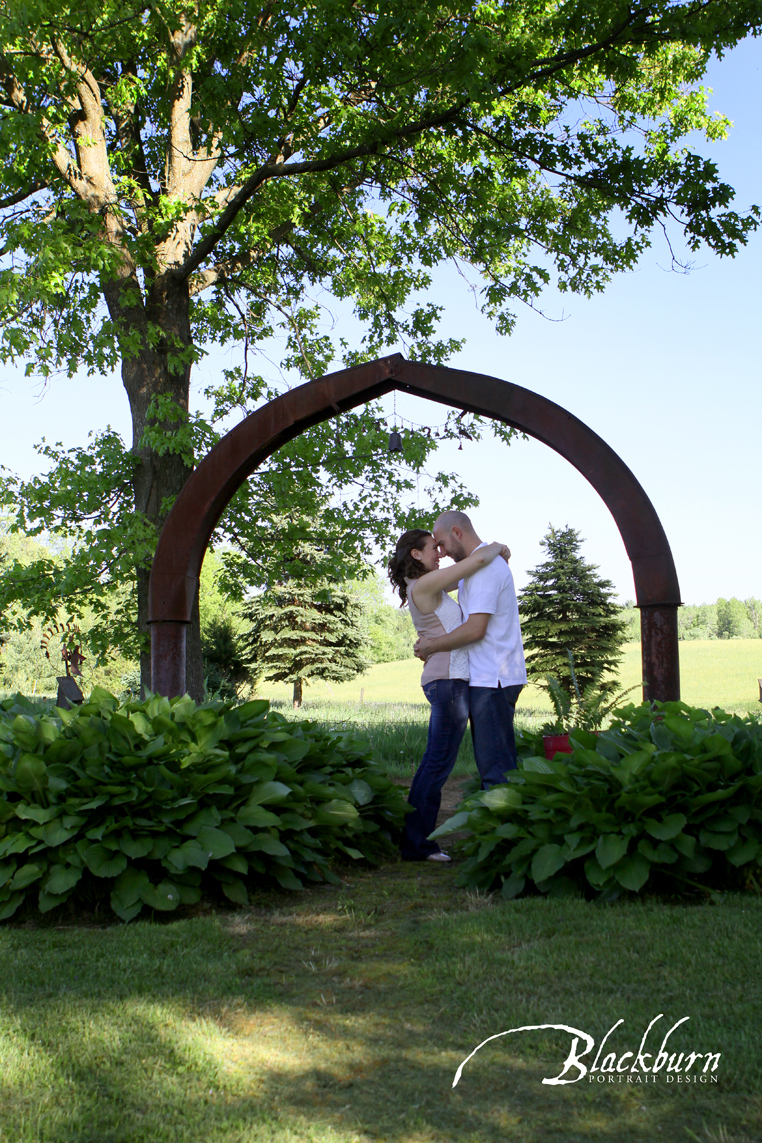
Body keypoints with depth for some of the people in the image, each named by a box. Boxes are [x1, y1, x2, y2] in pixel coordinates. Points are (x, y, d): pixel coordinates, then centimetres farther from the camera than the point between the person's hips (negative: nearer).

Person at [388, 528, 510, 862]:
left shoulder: (431, 587, 18)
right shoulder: (424, 584, -11)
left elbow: (467, 569, 32)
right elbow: (479, 559, -16)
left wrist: (496, 557, 16)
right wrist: (496, 547, 4)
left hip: (447, 680, 10)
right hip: (449, 679, -10)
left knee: (434, 763, 12)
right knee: (438, 764, -6)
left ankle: (416, 839, 17)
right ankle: (416, 843, -1)